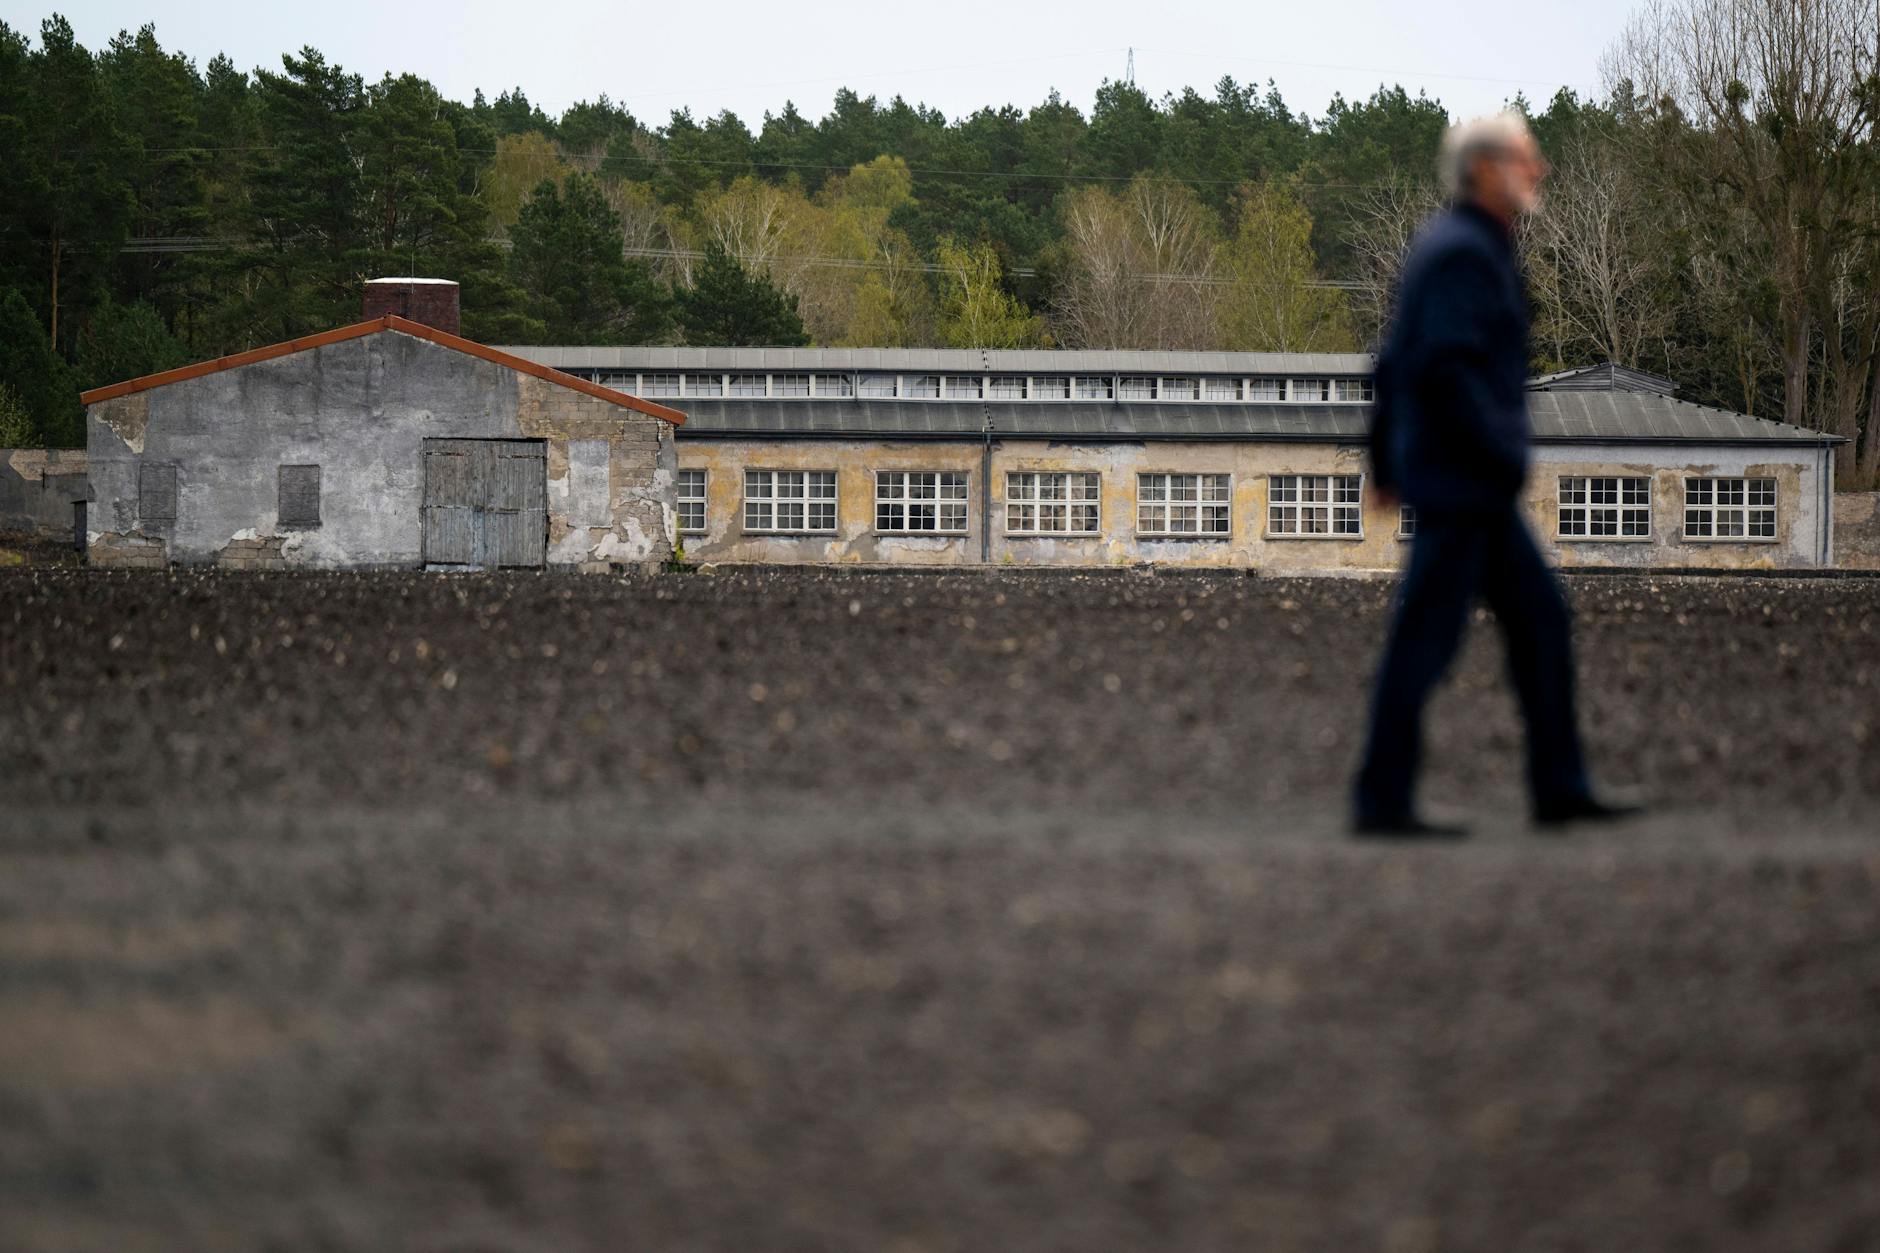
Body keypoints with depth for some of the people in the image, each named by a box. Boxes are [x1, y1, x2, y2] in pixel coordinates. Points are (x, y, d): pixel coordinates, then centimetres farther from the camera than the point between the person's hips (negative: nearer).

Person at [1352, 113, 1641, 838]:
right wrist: (1505, 456, -21)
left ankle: (1560, 791, 12)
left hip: (1471, 486, 10)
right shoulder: (1462, 253, -15)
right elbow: (1445, 368, -25)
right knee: (1426, 641, -6)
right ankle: (1382, 804, -3)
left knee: (1540, 618, 11)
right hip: (1461, 479, -10)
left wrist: (1385, 460, 24)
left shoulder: (1444, 246, 17)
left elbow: (1397, 361, 22)